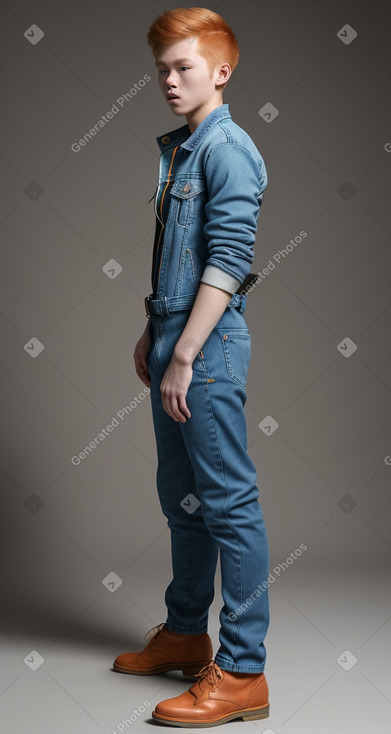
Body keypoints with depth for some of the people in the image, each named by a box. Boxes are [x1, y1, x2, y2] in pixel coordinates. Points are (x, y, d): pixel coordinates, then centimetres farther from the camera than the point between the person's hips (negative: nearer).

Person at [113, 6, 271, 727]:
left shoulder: (227, 149, -12)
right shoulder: (176, 148, 16)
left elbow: (226, 263, -19)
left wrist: (184, 357, -20)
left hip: (208, 344, -10)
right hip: (174, 337, 10)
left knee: (228, 503, -4)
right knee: (181, 495, 18)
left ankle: (242, 672, 4)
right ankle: (185, 633, 33)